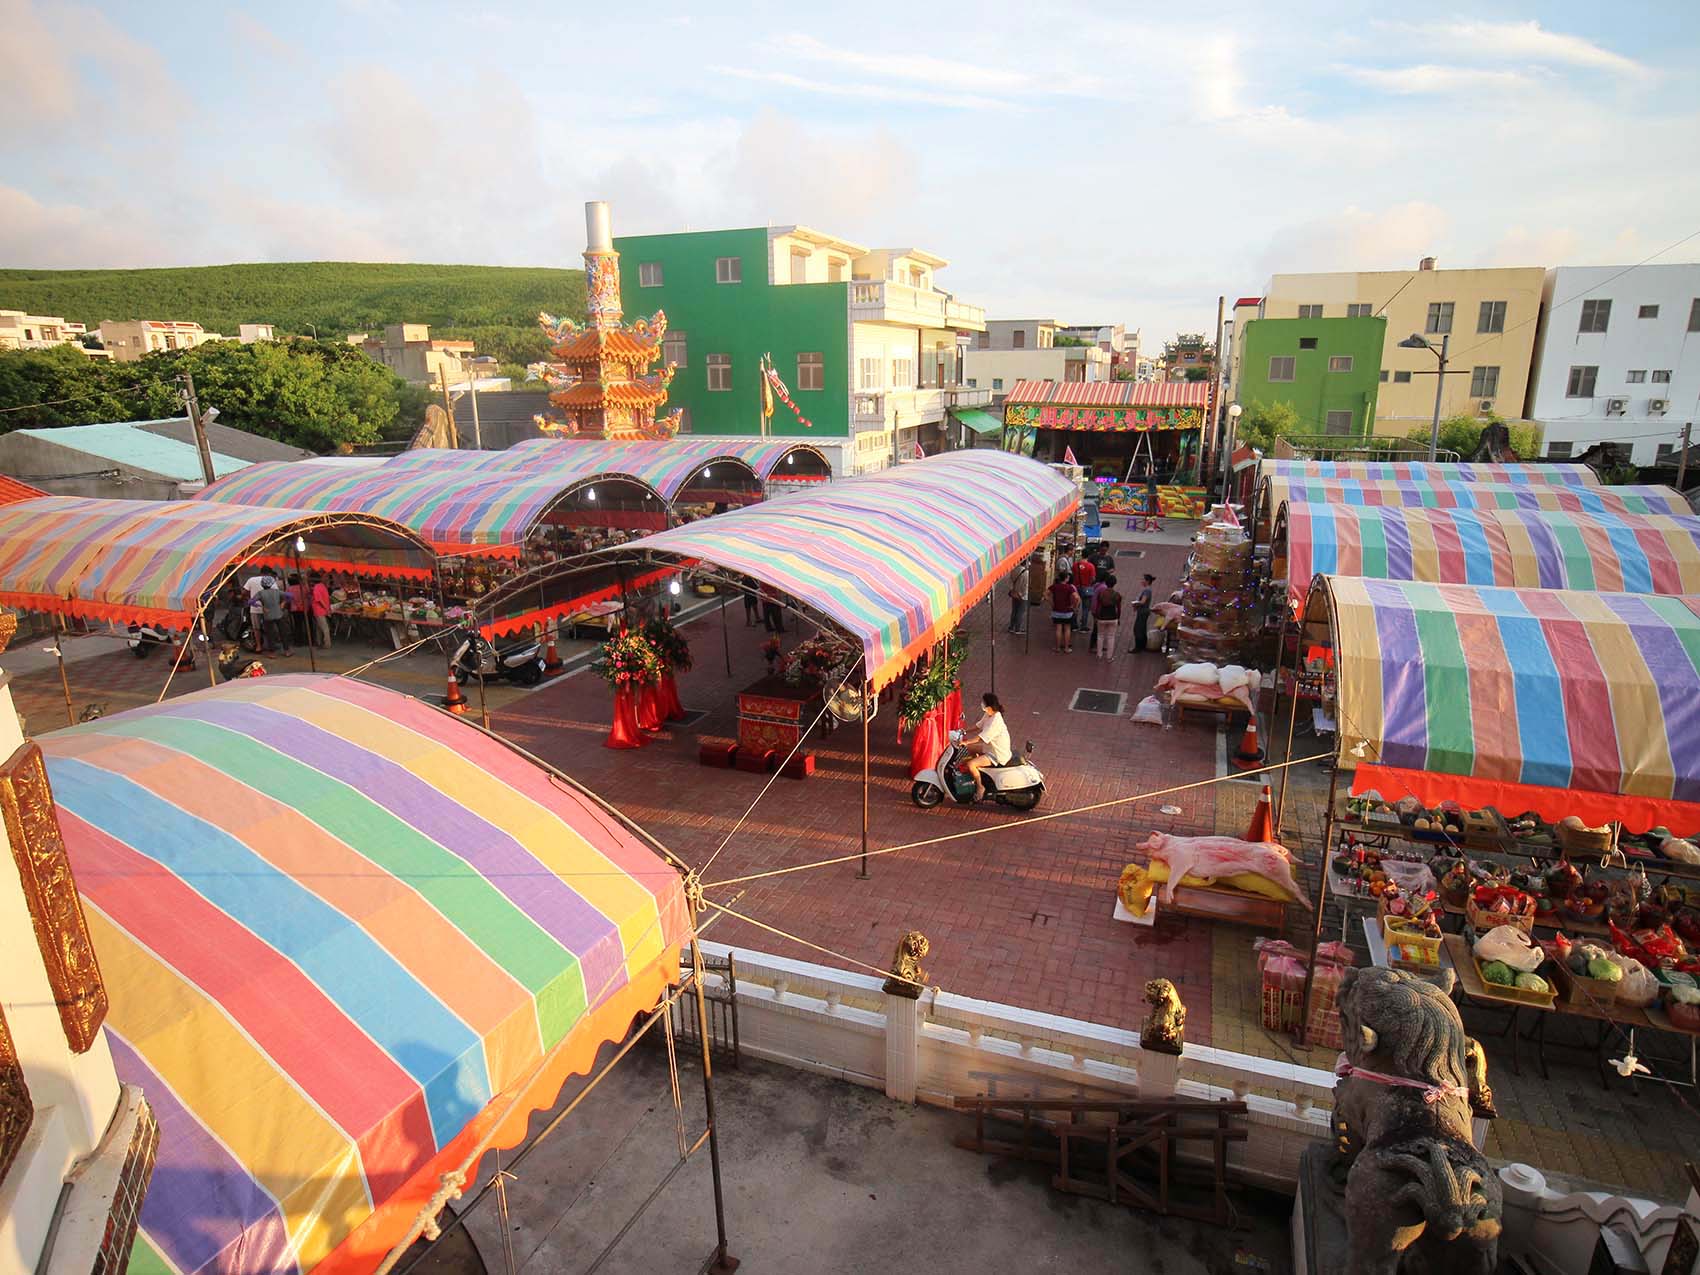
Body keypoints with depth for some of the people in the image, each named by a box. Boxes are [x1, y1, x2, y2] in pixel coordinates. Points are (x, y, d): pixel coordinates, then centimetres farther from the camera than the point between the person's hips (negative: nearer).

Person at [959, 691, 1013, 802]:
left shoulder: (995, 721, -29)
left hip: (998, 755, -10)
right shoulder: (988, 715, -1)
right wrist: (965, 731, 6)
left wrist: (966, 742, -31)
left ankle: (980, 787, 0)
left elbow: (981, 737, -31)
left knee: (970, 764, -21)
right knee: (969, 749, 21)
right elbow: (978, 725, 13)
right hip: (990, 748, 10)